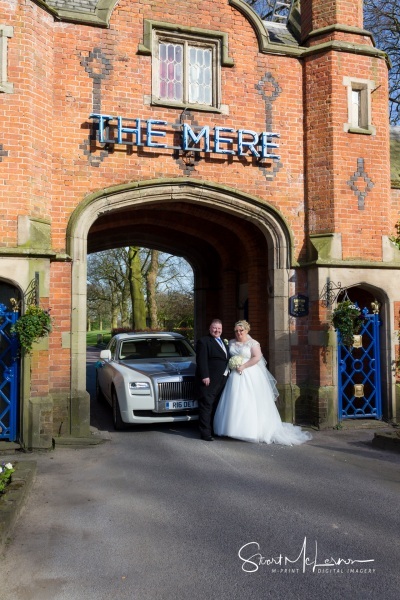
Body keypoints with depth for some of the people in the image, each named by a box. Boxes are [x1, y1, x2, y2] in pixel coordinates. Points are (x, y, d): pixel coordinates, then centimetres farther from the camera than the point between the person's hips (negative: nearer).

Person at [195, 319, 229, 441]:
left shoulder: (224, 342, 20)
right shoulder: (203, 341, -7)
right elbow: (201, 360, -15)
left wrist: (228, 374, 15)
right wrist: (205, 376, -22)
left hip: (222, 380, 9)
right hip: (209, 380, -8)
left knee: (216, 407, 15)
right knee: (206, 406, -6)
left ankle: (214, 430, 24)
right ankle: (205, 433, -4)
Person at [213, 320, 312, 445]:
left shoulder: (252, 343, -4)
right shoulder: (231, 343, 13)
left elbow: (257, 357, -14)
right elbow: (229, 357, 21)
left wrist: (243, 366, -16)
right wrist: (232, 366, 1)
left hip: (250, 376, -5)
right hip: (236, 376, 5)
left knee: (250, 403, -6)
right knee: (235, 403, 2)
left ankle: (252, 430, -1)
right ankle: (235, 429, 8)